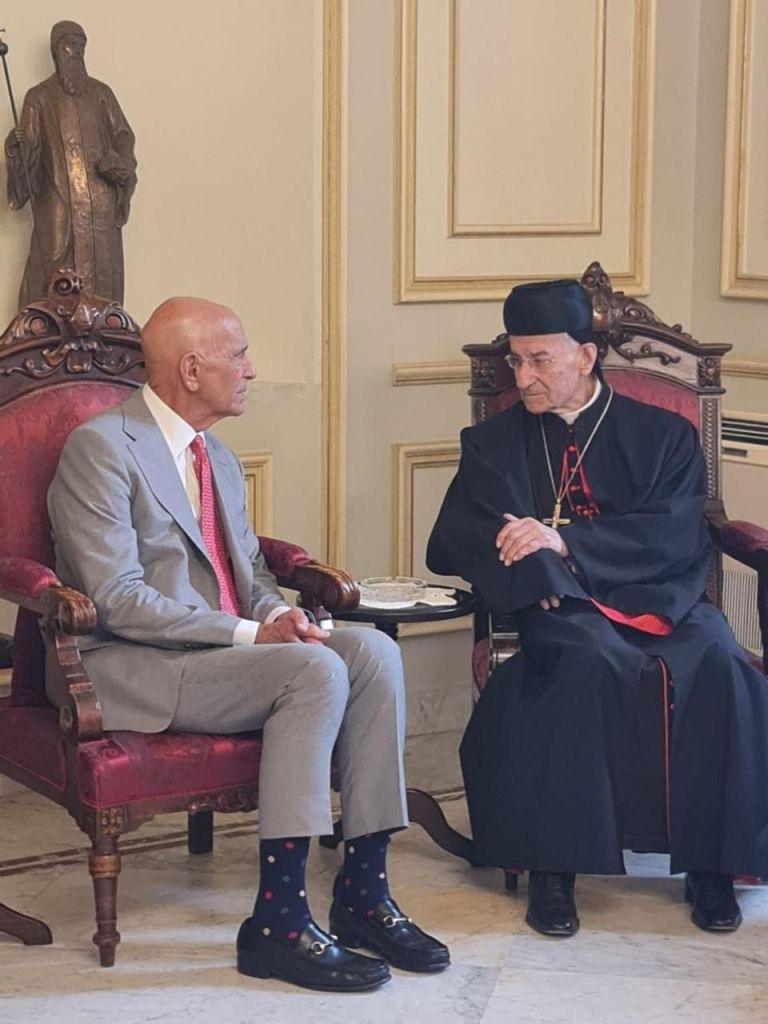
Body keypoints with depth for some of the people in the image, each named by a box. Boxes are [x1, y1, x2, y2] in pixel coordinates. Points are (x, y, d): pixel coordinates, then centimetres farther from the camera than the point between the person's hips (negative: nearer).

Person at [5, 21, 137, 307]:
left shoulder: (101, 93, 15)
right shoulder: (39, 97, 8)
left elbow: (123, 136, 11)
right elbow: (28, 150, 3)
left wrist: (120, 164, -9)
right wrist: (17, 149, -20)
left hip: (101, 206, 2)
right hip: (58, 206, -2)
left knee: (101, 274, -3)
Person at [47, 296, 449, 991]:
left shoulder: (219, 459, 19)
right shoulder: (101, 449, -10)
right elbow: (118, 600, -17)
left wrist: (278, 612, -2)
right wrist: (249, 633, -21)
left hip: (228, 649, 8)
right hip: (133, 671, -8)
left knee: (373, 651, -16)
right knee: (315, 669, -29)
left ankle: (363, 891, -13)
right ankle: (278, 920, -26)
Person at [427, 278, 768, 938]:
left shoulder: (663, 436, 12)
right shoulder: (494, 444, 16)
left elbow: (676, 538, -3)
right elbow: (452, 543, 4)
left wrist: (564, 543, -14)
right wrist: (538, 570, -15)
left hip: (660, 604, 1)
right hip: (562, 611, -1)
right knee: (589, 660, -36)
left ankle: (709, 865, -24)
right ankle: (552, 866, -33)